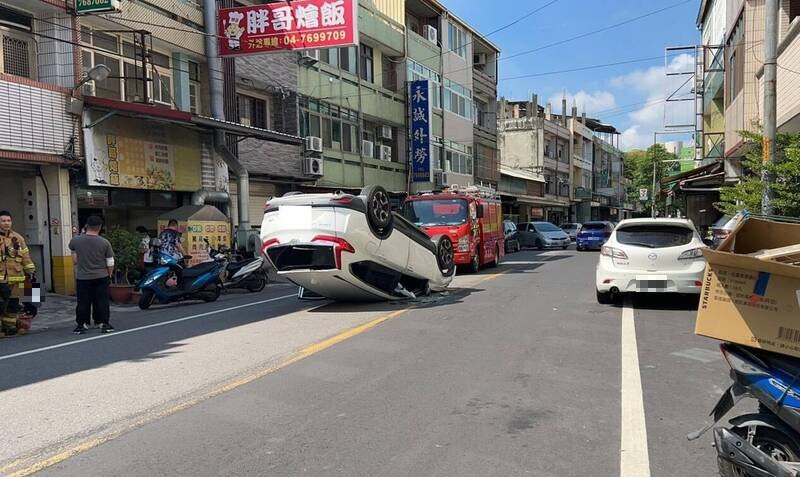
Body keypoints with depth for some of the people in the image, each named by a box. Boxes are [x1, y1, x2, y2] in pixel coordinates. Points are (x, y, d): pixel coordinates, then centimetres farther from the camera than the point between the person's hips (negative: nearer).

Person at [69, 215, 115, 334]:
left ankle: (82, 325, 14)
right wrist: (109, 274, 12)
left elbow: (72, 249, 20)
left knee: (83, 302, 9)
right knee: (102, 302, 6)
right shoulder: (105, 243, -8)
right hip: (101, 278, -1)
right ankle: (104, 324, 9)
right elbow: (110, 263, -4)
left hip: (82, 278, 1)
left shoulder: (76, 241, -6)